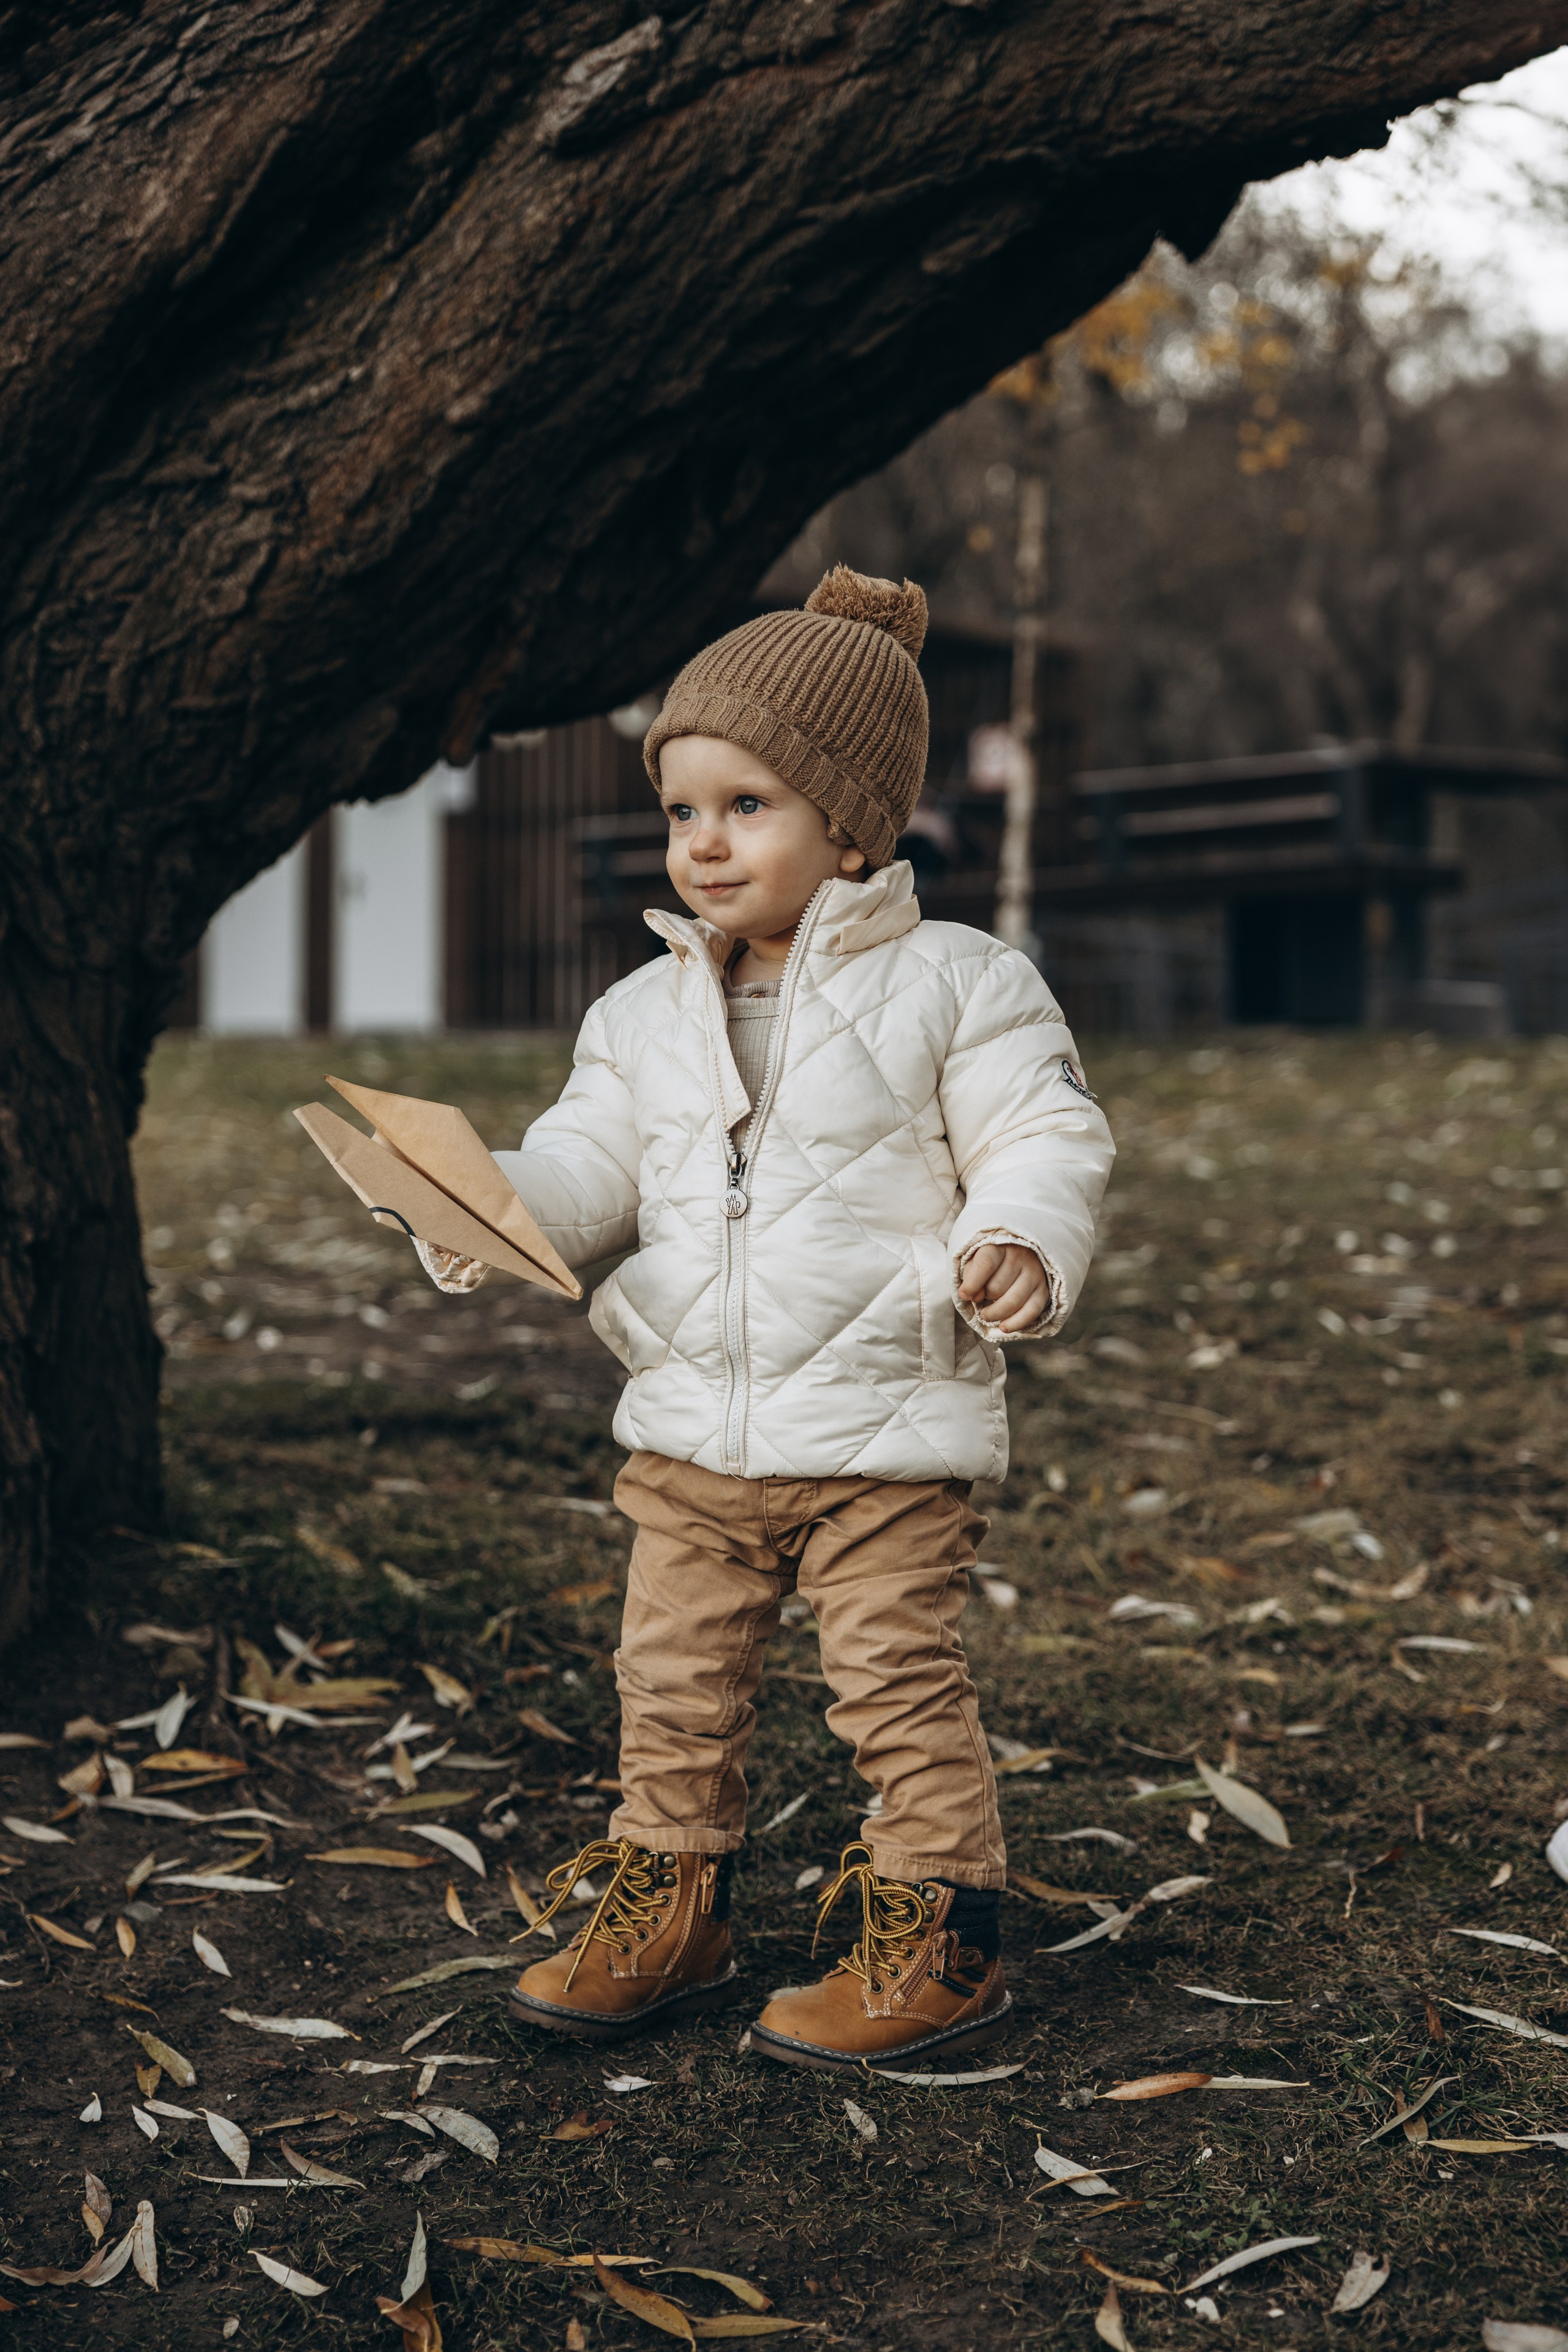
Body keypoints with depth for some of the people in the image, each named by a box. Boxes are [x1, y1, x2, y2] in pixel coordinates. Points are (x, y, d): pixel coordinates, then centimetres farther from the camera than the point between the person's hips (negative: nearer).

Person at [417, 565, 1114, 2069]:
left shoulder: (956, 985, -6)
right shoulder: (647, 1014, 8)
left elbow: (1044, 1139, -7)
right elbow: (595, 1163, 7)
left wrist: (1020, 1241, -27)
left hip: (886, 1433, -5)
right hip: (690, 1430, 5)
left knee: (899, 1685, 1)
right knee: (672, 1679, 13)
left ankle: (941, 1936, 16)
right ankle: (668, 1909, 30)